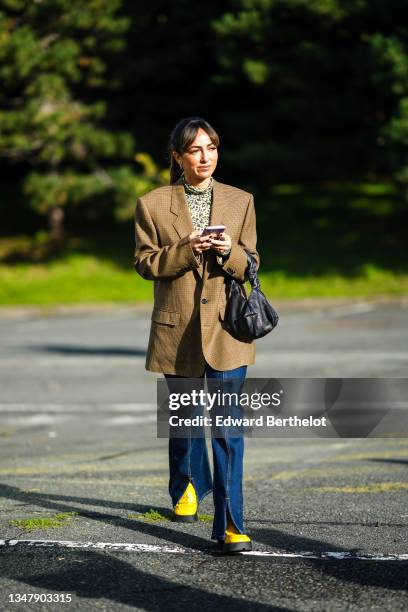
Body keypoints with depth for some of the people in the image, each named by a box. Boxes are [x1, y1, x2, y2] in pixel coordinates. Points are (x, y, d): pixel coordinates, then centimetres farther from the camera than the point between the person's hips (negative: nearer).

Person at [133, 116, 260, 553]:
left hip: (225, 328, -1)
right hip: (177, 329, 1)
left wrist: (230, 253, -17)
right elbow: (144, 262, -1)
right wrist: (184, 250, -18)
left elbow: (251, 265, 6)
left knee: (227, 427, -11)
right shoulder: (152, 205, 2)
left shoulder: (240, 201, 6)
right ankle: (186, 488, 44)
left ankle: (230, 525, -13)